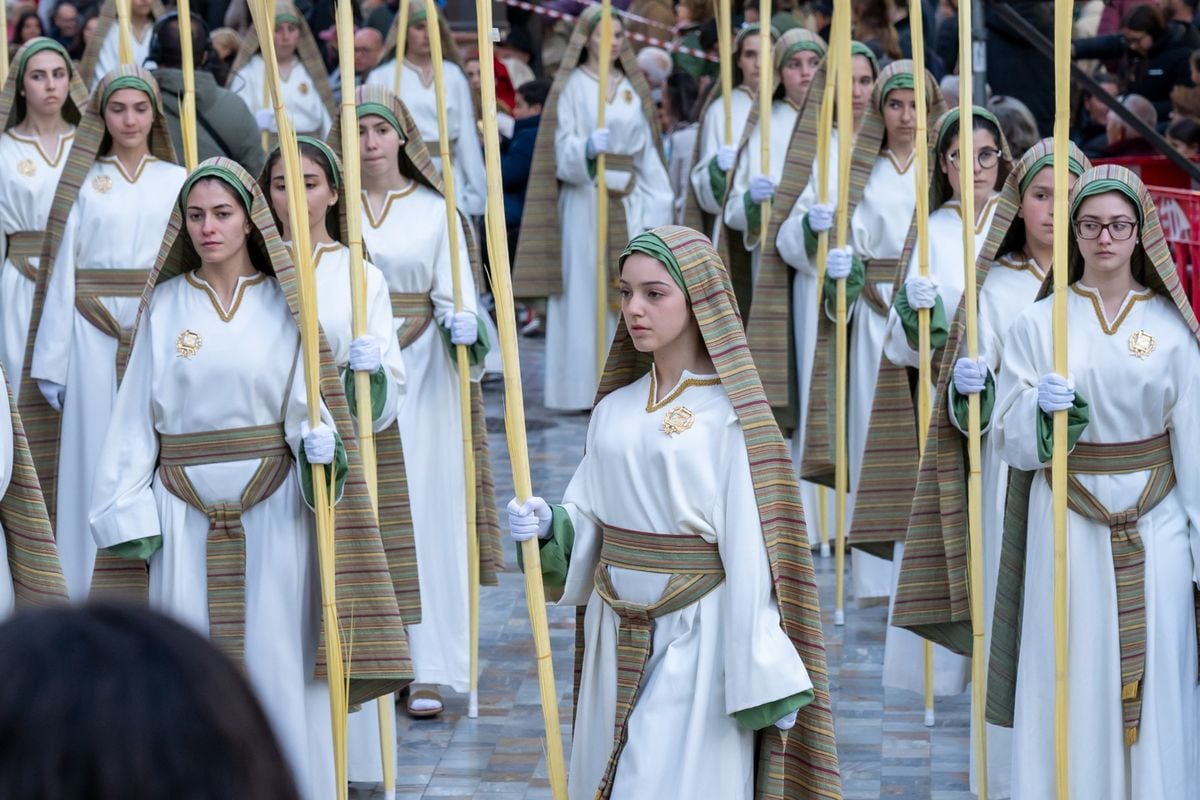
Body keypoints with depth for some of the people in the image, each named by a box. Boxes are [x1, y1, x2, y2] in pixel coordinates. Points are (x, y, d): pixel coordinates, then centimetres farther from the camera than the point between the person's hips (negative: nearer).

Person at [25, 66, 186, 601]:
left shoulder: (179, 182, 8)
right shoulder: (83, 184, 7)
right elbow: (62, 272, 5)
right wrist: (51, 361, -1)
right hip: (94, 337, 0)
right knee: (94, 456, 1)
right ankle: (94, 592, 7)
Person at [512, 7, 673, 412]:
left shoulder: (633, 87, 14)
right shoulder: (571, 86, 0)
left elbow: (647, 149, 12)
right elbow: (562, 148, -8)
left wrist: (655, 202, 4)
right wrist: (587, 147, -30)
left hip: (628, 203, 5)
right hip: (584, 201, -5)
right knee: (585, 293, -5)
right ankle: (583, 388, -3)